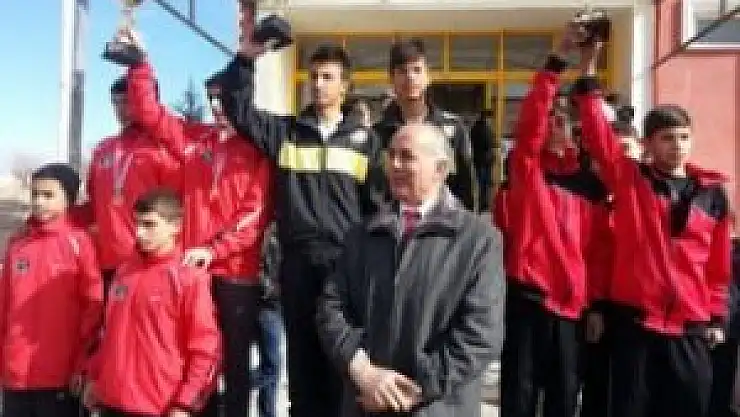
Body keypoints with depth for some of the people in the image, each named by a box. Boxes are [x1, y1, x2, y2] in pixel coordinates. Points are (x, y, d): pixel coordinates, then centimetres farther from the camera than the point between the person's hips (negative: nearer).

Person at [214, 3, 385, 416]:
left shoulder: (364, 138, 8)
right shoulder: (284, 131, 9)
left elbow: (376, 202, 7)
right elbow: (237, 107, -1)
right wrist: (247, 55, -11)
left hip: (347, 262, -1)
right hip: (298, 262, 1)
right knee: (302, 355, 9)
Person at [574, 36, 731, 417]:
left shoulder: (712, 193, 7)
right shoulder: (629, 180, 1)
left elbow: (719, 264, 10)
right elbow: (597, 133, -9)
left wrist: (716, 317, 10)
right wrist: (588, 66, -14)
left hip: (691, 329, 3)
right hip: (634, 321, -2)